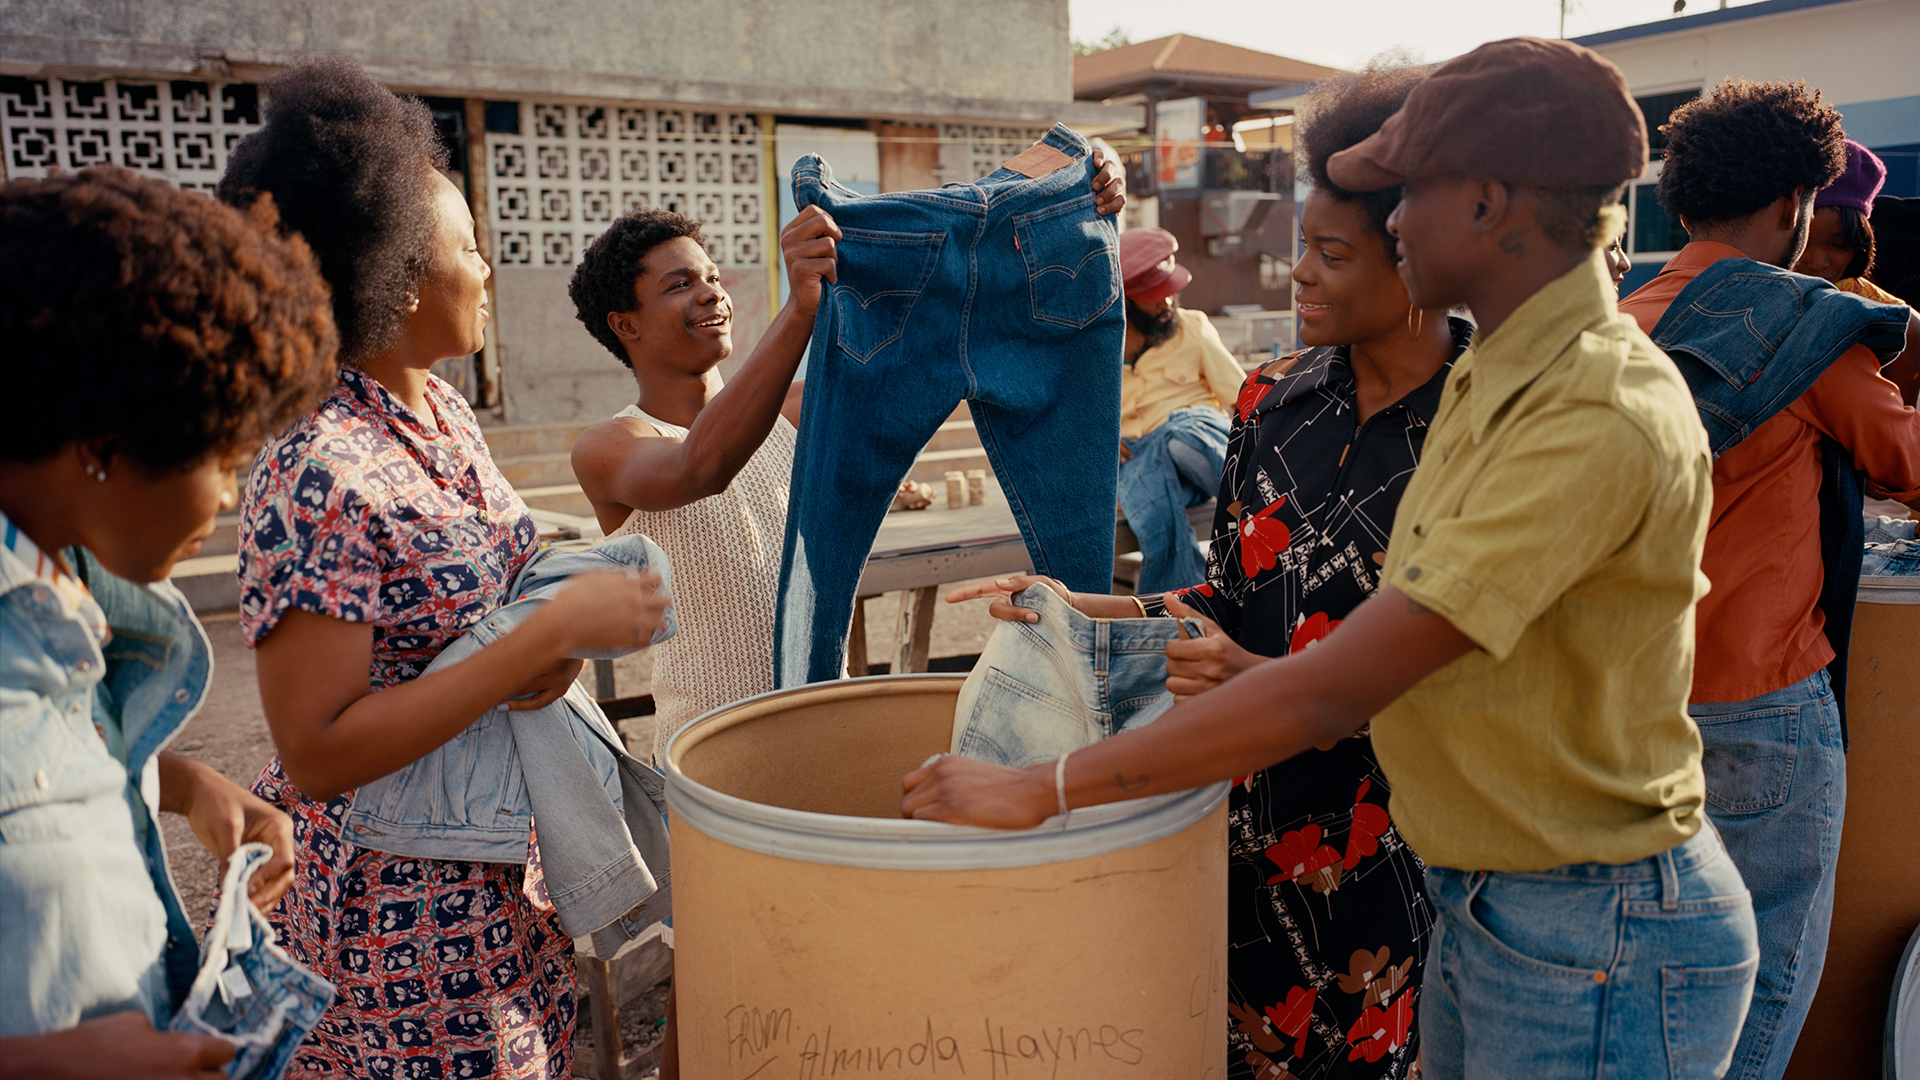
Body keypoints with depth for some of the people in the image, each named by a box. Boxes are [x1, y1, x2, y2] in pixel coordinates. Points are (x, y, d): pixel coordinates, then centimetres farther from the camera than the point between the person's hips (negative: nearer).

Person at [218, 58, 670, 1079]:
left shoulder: (443, 410, 2)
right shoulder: (316, 476, -24)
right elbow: (317, 752, -26)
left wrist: (561, 642, -9)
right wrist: (554, 632, -28)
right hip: (391, 908, -8)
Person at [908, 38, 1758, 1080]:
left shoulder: (1603, 418, -26)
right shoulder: (1496, 378, 5)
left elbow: (1335, 689, -30)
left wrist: (1044, 786, -26)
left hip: (1599, 949, -8)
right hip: (1479, 904, 8)